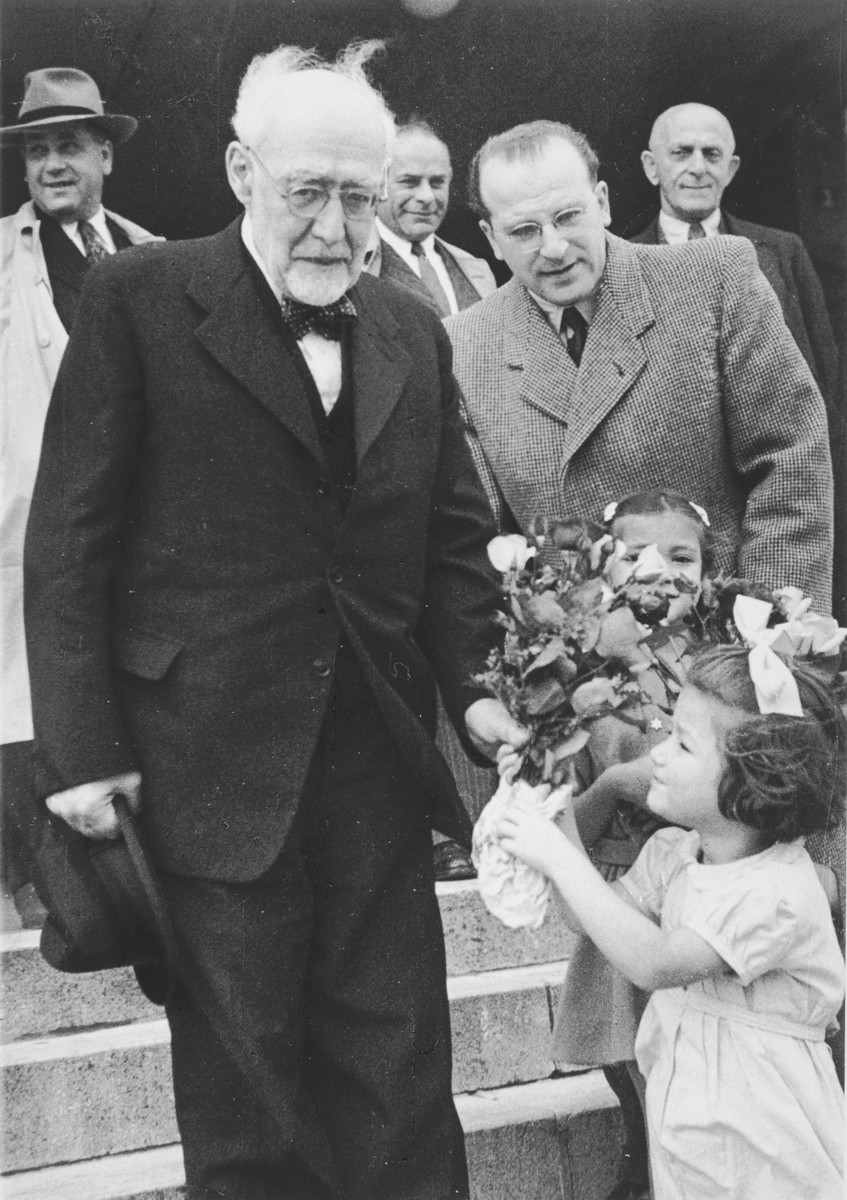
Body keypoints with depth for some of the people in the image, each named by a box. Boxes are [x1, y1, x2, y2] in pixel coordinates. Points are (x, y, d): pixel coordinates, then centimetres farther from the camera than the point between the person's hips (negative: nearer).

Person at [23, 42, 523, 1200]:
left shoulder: (412, 331, 11)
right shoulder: (139, 299, -5)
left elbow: (454, 535, 13)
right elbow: (71, 538, -6)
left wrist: (479, 683, -2)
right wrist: (81, 748, -11)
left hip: (378, 760, 4)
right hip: (213, 764, -4)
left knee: (399, 1077, 10)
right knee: (244, 1083, 9)